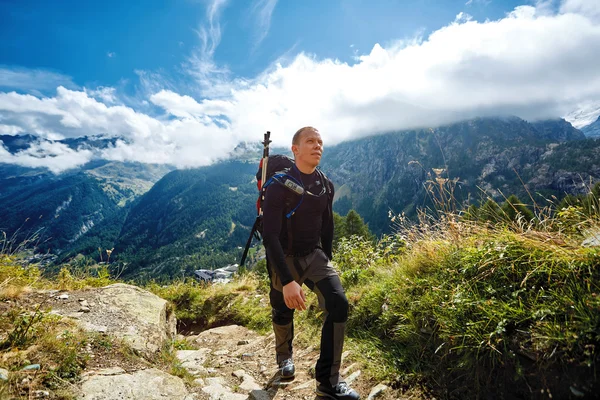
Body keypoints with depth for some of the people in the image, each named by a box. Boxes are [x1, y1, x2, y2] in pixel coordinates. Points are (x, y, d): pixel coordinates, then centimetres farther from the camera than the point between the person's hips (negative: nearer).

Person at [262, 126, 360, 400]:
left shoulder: (326, 185, -2)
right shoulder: (279, 185, -20)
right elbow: (270, 236, -26)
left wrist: (327, 260, 17)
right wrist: (287, 280, -32)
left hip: (315, 255, 4)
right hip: (284, 258, -4)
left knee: (338, 304, -14)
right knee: (283, 313, 13)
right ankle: (285, 356, 47)